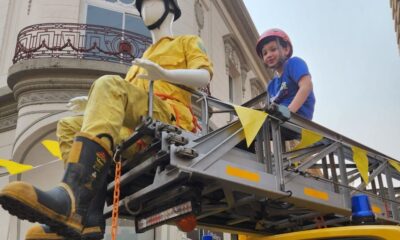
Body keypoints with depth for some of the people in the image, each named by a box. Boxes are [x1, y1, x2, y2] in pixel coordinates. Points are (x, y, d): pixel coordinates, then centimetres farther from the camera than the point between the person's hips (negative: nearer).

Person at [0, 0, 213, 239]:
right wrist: (92, 104, 8)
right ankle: (88, 220, -26)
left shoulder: (188, 42, 22)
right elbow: (129, 95, 27)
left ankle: (71, 199, -50)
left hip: (171, 116, -7)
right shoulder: (142, 59, 39)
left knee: (109, 86, -29)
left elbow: (204, 76, 1)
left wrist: (164, 74, -17)